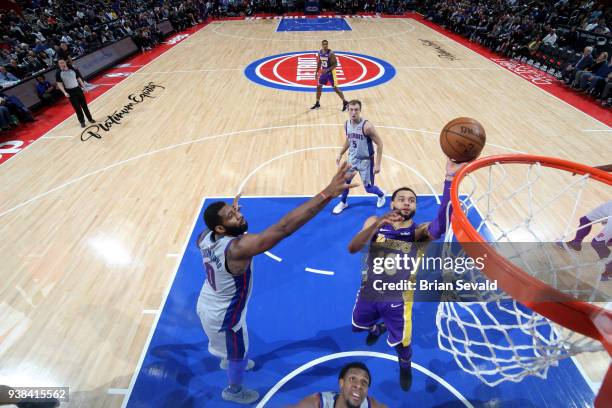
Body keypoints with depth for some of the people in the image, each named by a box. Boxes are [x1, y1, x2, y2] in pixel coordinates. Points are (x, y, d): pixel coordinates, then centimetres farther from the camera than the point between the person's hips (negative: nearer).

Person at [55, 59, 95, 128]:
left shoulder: (73, 69, 2)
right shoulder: (58, 73, -7)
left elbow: (79, 78, 12)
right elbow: (59, 84, -6)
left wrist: (83, 87, 7)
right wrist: (65, 92, -19)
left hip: (78, 89, 3)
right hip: (70, 92, -2)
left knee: (84, 105, 10)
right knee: (77, 107, 2)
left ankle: (90, 118, 24)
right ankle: (82, 121, 13)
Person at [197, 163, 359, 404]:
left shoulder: (204, 238, -18)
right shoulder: (238, 248, -43)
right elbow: (283, 227, -55)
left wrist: (231, 211, 19)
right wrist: (327, 194, -60)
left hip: (206, 305, 7)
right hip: (223, 316, -7)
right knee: (239, 355, 24)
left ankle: (227, 360, 71)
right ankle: (233, 391, 55)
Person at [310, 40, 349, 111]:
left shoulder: (331, 53, -20)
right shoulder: (320, 52, 0)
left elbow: (335, 64, -20)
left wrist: (327, 70, -30)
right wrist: (317, 72, 12)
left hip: (331, 73, -7)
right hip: (323, 72, 7)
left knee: (335, 88, -7)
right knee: (318, 87, 8)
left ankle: (345, 102, 3)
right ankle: (317, 104, 21)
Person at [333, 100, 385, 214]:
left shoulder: (367, 126, -26)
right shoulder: (347, 124, -6)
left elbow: (379, 144, -19)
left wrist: (378, 164, -21)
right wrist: (340, 154, 15)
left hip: (366, 160, -5)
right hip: (352, 158, 5)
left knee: (369, 188, 5)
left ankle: (381, 195, 40)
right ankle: (343, 203, 36)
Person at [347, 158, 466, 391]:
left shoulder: (419, 232, -15)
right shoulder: (375, 222, -9)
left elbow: (441, 223, -39)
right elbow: (352, 248, -24)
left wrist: (450, 178, -49)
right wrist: (378, 224, -40)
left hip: (397, 297, -2)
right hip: (369, 290, 3)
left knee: (401, 344, 10)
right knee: (359, 326, 25)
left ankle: (405, 365, 49)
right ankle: (378, 328, 63)